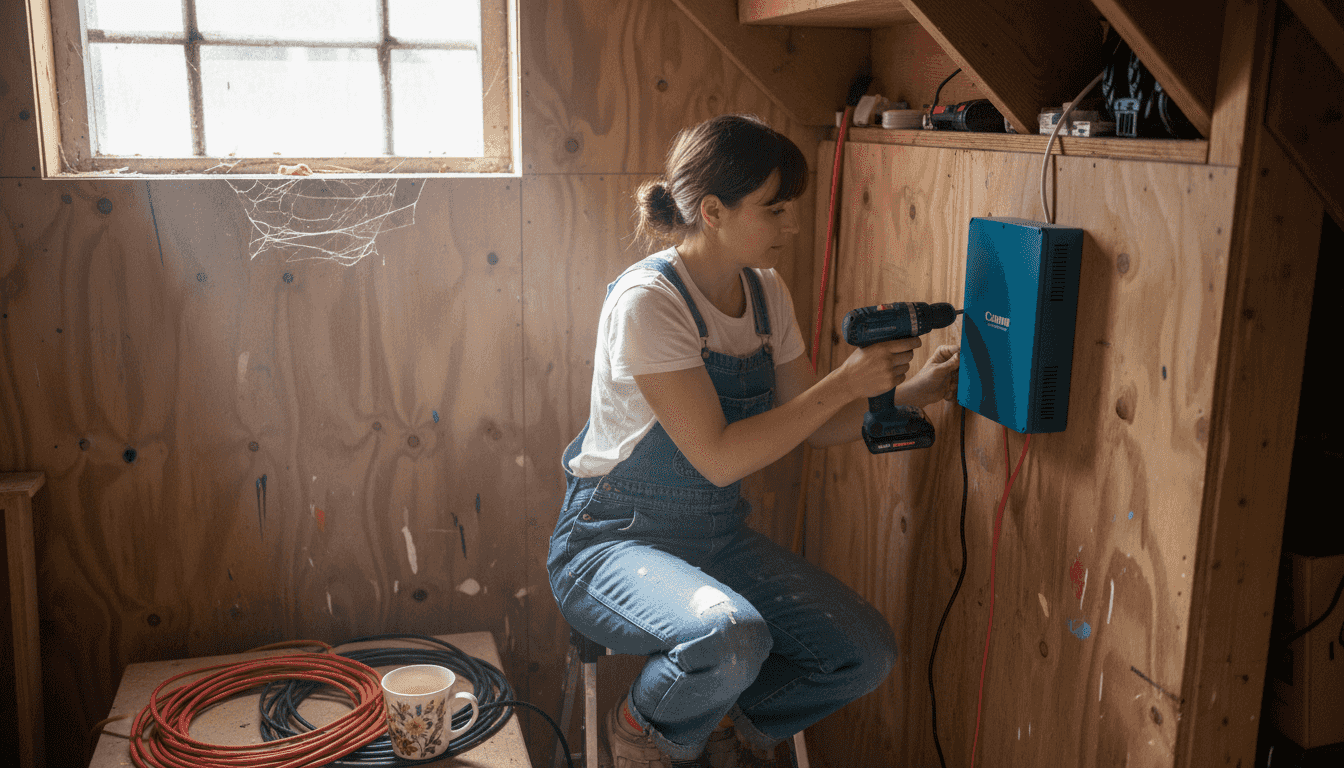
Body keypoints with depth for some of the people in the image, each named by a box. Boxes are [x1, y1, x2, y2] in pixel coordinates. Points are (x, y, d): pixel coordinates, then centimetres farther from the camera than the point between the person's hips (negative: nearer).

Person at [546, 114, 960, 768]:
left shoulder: (766, 294, 3)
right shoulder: (646, 301, -21)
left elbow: (819, 426, 9)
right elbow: (719, 457, -26)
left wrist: (906, 391, -7)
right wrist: (845, 383, -24)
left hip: (719, 540, 7)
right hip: (614, 542, -7)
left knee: (866, 653, -9)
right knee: (732, 639, -35)